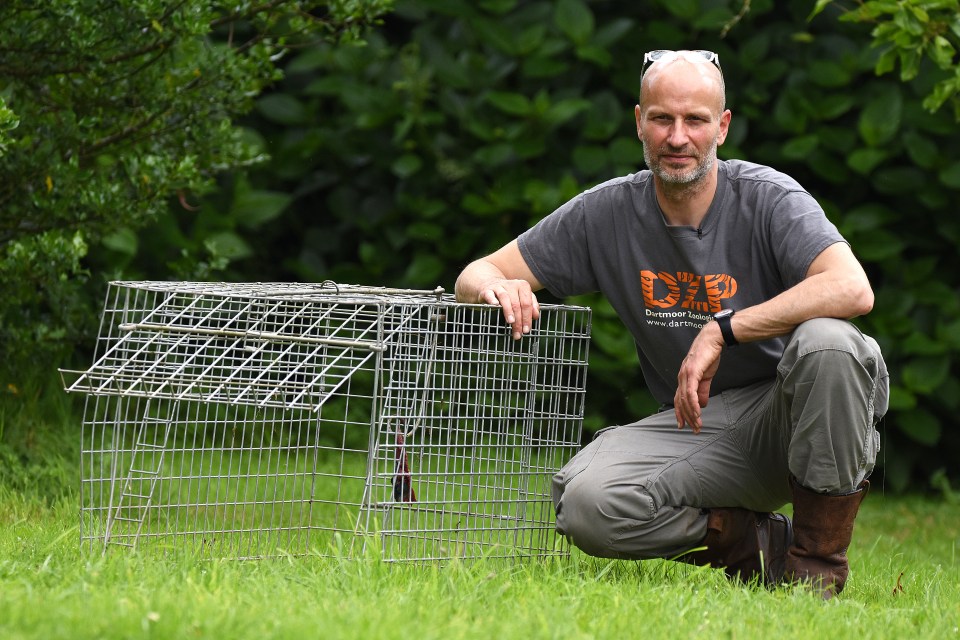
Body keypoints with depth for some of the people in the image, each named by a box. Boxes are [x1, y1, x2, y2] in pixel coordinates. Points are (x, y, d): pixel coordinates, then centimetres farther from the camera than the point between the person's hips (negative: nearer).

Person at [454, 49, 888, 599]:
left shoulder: (769, 199, -12)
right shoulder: (608, 213, -2)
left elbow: (853, 290, -30)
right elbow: (475, 276, 4)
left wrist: (722, 330, -33)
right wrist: (498, 287, -22)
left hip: (788, 412, -2)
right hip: (693, 423, 2)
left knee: (827, 342, -36)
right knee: (585, 502, -27)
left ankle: (819, 553, -16)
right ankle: (755, 543, -4)